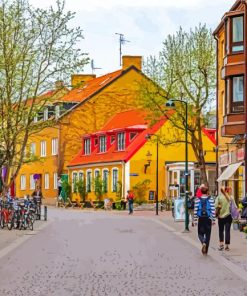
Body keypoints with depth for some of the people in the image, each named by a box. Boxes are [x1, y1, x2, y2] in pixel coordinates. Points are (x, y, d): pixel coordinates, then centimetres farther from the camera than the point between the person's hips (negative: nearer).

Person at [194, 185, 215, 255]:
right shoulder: (211, 199, -4)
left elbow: (195, 210, -3)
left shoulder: (197, 199, -3)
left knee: (200, 233, 13)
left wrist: (195, 219, 5)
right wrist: (213, 219, 0)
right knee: (207, 234, 10)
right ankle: (206, 251, 12)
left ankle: (203, 243, -18)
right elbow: (213, 210, -6)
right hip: (208, 219, 0)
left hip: (201, 219, 0)